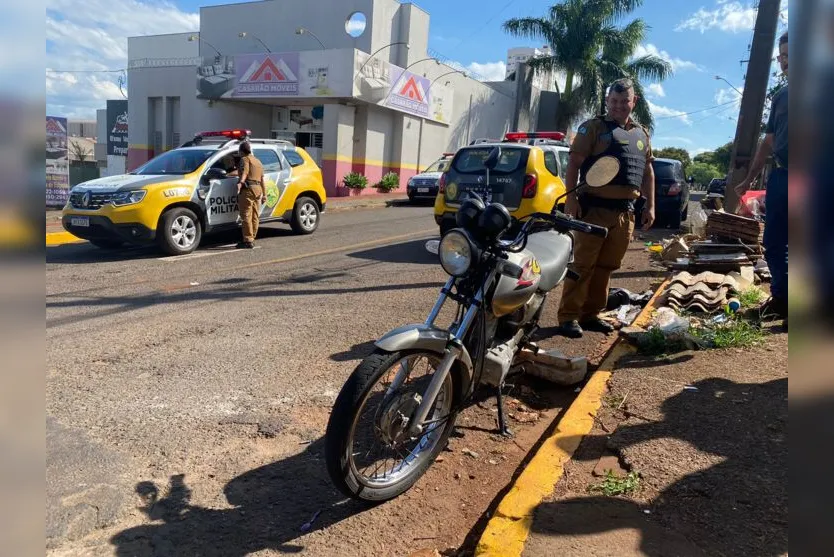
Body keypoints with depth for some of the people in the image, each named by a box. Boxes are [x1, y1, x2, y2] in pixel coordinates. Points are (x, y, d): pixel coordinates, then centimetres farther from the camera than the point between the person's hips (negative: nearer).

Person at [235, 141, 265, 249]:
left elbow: (245, 172, -20)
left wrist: (240, 183, -35)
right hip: (258, 189, 9)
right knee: (255, 216, 11)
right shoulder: (258, 161, 26)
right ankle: (252, 239, 18)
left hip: (248, 189, -9)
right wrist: (263, 193, 28)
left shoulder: (245, 159, 0)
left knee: (247, 216, -10)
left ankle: (248, 241, -13)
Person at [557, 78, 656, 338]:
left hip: (625, 212, 6)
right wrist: (571, 197, -17)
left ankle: (591, 314, 18)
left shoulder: (642, 134, 19)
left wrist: (650, 206, 15)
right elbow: (574, 163, -7)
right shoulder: (593, 127, 1)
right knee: (583, 264, -7)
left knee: (606, 266, 9)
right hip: (595, 208, -6)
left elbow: (648, 172, 22)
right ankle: (569, 316, -3)